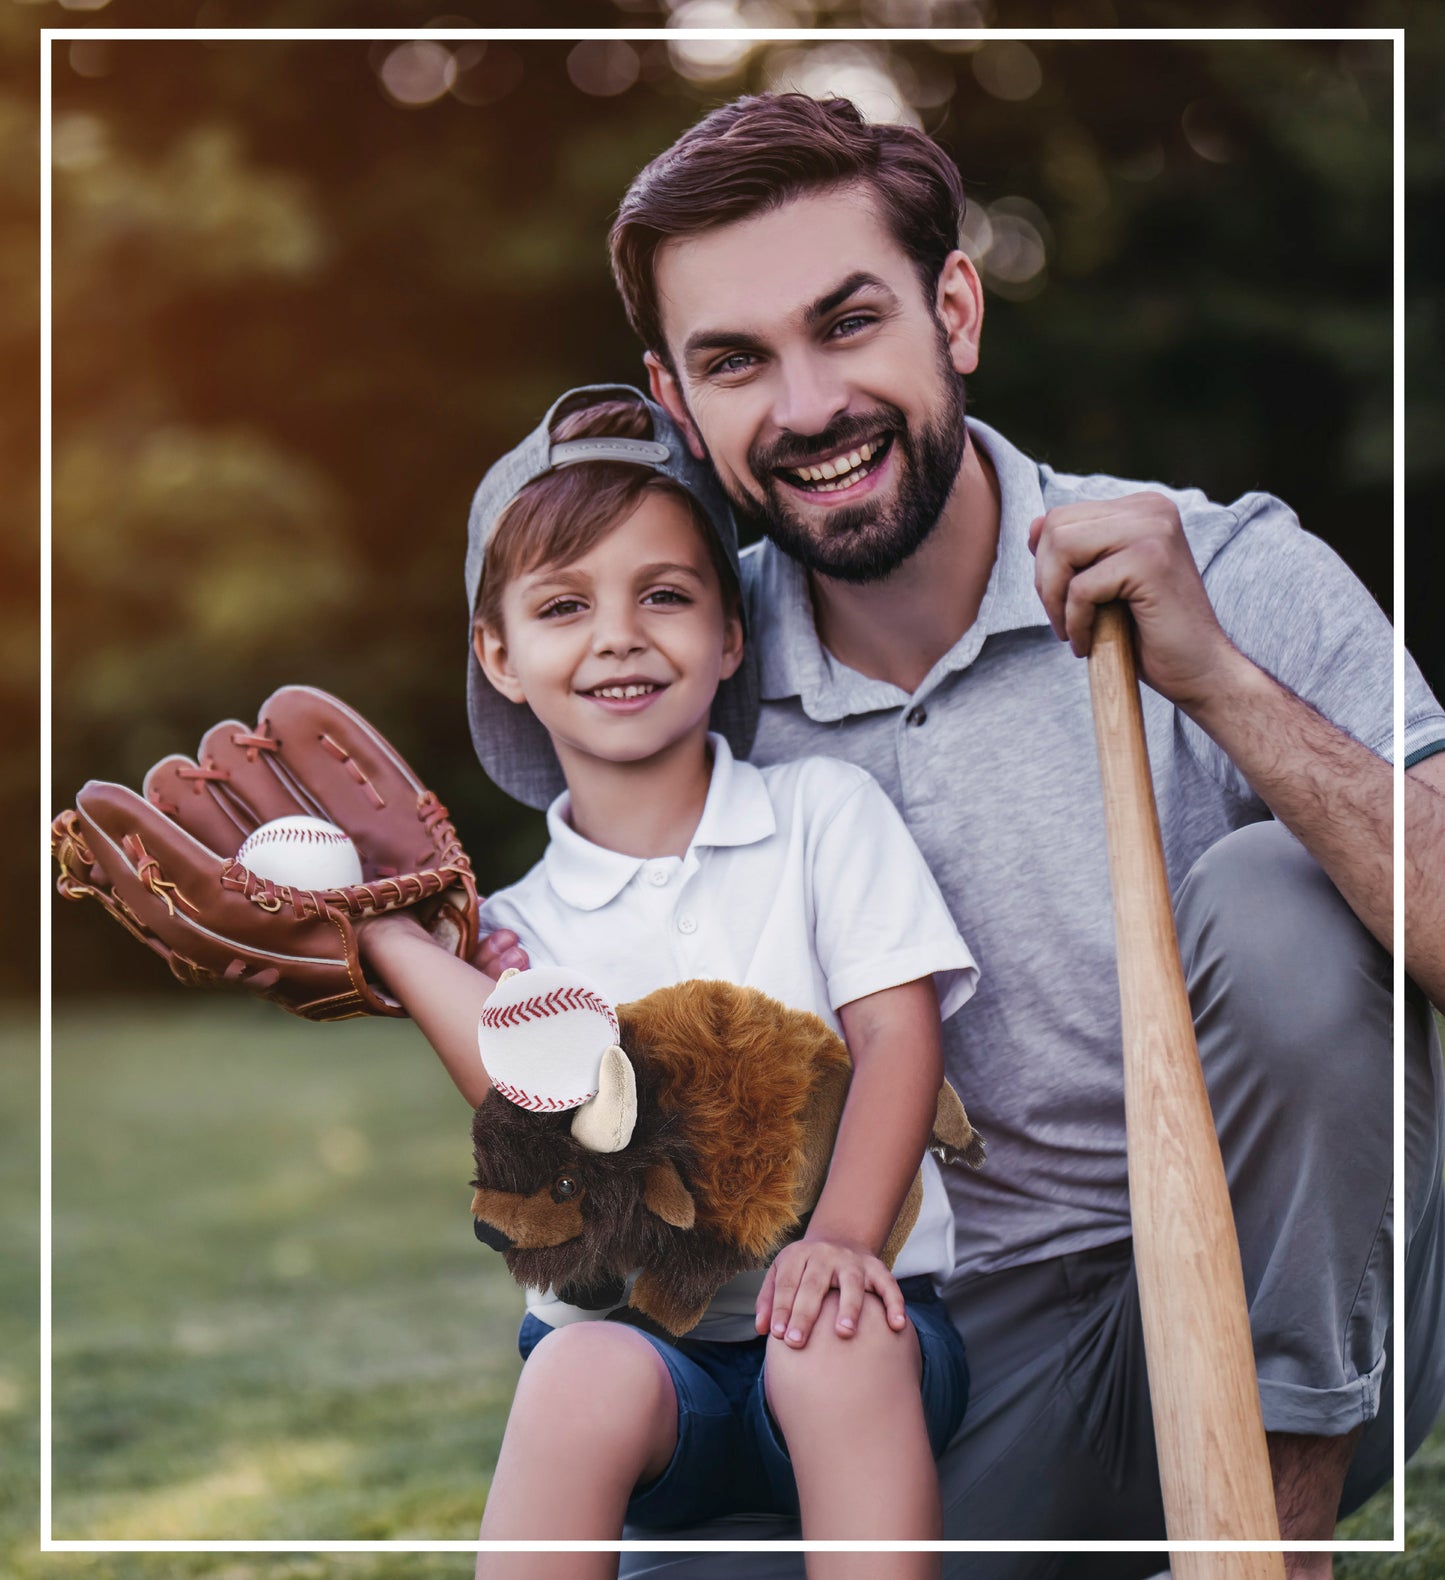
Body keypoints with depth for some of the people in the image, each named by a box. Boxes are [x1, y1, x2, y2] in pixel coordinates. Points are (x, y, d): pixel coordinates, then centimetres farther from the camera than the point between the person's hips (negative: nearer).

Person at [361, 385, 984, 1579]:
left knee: (836, 1337, -34)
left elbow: (899, 1035, -3)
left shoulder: (824, 812, 8)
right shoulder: (518, 925, 10)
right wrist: (388, 935, -11)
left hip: (844, 1330, 0)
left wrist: (840, 1238, -19)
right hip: (635, 1332, 1)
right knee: (587, 1374, -33)